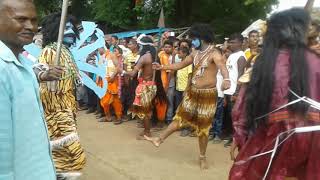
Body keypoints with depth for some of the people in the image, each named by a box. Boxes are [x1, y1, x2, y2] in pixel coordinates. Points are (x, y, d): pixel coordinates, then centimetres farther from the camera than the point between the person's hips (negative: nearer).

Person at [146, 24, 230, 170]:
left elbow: (222, 66, -35)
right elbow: (180, 65, 19)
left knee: (203, 125, 5)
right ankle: (160, 139, 23)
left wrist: (226, 79, -56)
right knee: (180, 117, 13)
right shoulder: (195, 53, 8)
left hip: (208, 93, -6)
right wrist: (162, 67, 16)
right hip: (192, 91, 6)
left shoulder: (214, 53, -15)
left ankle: (202, 156, 22)